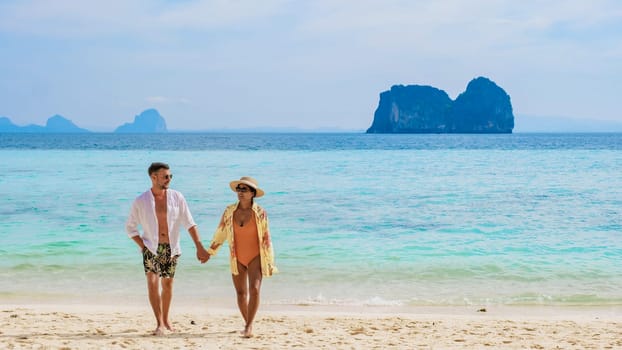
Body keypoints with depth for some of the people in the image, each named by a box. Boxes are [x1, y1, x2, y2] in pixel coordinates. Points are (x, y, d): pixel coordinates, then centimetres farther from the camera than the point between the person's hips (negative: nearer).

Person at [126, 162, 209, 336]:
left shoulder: (177, 197, -3)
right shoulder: (141, 201, -6)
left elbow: (189, 223, -2)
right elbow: (130, 227, 5)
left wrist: (199, 247, -10)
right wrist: (142, 245, -6)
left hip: (171, 248, 2)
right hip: (151, 248, -2)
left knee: (167, 284, 11)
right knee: (152, 282, -16)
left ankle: (166, 319, 32)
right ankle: (159, 324, -13)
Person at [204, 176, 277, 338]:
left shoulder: (260, 213, -10)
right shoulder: (230, 211, -3)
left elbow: (266, 238, -6)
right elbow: (220, 232, 9)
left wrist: (269, 262, -5)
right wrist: (210, 251, 15)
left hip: (255, 257, -3)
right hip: (237, 258, 3)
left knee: (254, 289, -20)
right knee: (241, 293, 10)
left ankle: (249, 326, -18)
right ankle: (248, 324, 27)